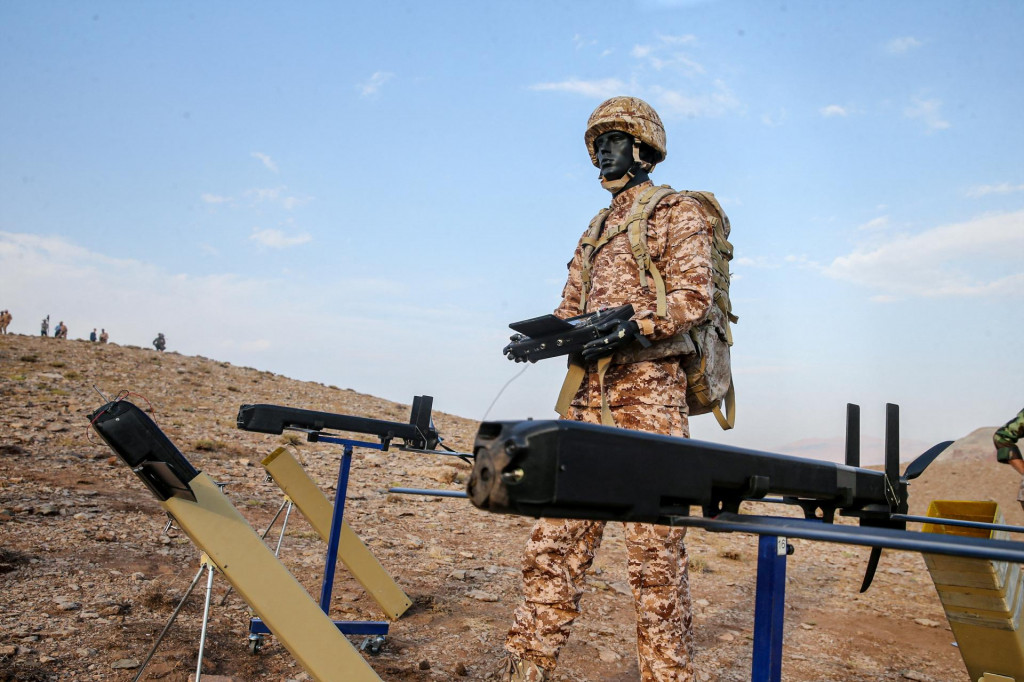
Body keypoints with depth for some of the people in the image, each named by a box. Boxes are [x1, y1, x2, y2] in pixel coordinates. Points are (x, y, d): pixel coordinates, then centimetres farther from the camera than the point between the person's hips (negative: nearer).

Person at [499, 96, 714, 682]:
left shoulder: (678, 212, 6)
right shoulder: (598, 228, 26)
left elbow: (694, 296, -7)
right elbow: (572, 307, 23)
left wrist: (633, 328, -21)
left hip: (650, 390, -6)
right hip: (593, 393, 6)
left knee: (655, 550, -3)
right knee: (556, 537, 3)